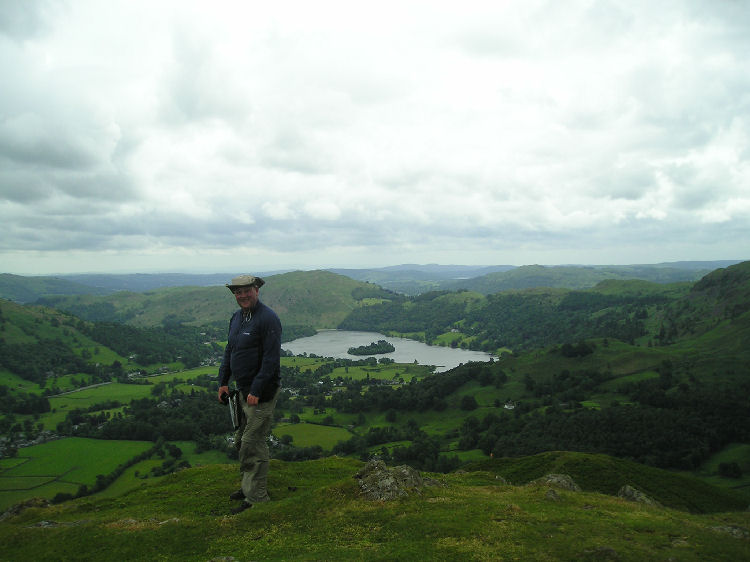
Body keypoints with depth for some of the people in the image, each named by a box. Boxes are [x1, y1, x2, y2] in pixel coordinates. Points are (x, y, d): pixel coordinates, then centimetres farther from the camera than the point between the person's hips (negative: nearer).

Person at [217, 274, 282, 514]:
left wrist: (256, 391, -22)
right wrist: (223, 382, 13)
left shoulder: (268, 318, -17)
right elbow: (229, 350, 19)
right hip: (244, 390, 9)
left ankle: (256, 498, 6)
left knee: (253, 443, -5)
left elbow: (271, 358, -21)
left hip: (262, 391, -9)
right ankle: (249, 486, 33)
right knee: (242, 440, 18)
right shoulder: (236, 317, 10)